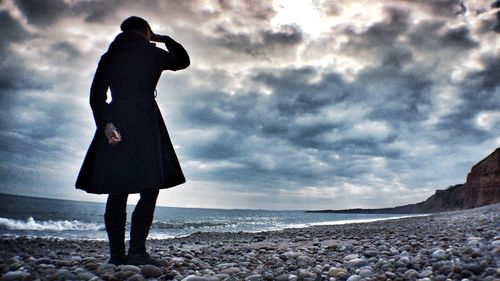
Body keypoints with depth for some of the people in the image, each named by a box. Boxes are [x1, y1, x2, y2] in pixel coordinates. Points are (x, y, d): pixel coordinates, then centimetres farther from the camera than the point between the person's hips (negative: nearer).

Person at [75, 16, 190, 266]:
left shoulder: (109, 56, 17)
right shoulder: (152, 53, 8)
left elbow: (96, 94, 5)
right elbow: (184, 60, 25)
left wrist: (105, 124, -2)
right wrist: (164, 39, 32)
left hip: (115, 121, 5)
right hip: (144, 120, -4)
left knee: (117, 192, 6)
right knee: (149, 188, -2)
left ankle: (117, 254, 8)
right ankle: (137, 251, -9)